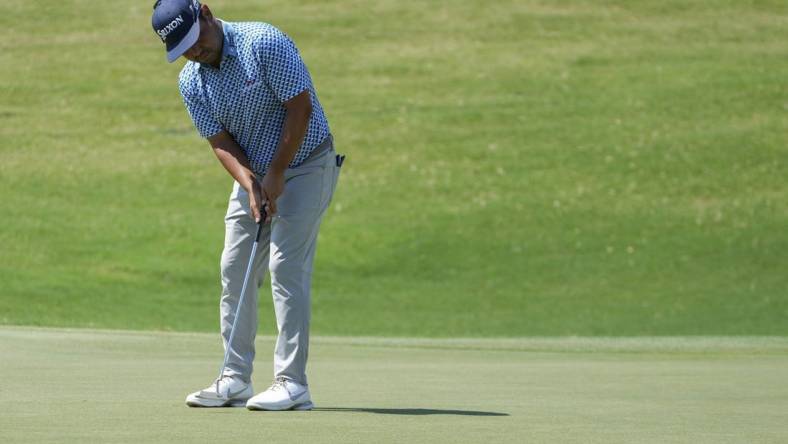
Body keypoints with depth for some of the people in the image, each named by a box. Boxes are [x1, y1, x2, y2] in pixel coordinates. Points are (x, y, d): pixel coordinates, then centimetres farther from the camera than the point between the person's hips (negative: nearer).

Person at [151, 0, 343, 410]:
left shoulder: (264, 43, -21)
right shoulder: (191, 81, -2)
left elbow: (301, 107, -22)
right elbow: (221, 143, -3)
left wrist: (276, 174, -21)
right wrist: (251, 185, -20)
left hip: (304, 165, -7)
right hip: (253, 175, 7)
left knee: (286, 266, -14)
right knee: (235, 269, 3)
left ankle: (292, 384, -14)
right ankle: (235, 380, 9)